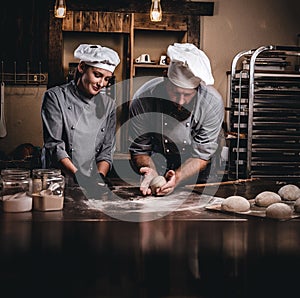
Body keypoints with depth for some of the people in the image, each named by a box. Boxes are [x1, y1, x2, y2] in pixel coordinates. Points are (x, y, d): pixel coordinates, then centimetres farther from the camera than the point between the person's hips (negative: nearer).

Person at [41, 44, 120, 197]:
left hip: (92, 185, 4)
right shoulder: (55, 97, -1)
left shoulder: (108, 105, 12)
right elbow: (54, 145, -8)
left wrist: (99, 178, -8)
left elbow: (107, 151, 11)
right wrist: (78, 177, -19)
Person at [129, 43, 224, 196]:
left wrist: (178, 177, -31)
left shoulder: (213, 103, -20)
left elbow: (202, 155, -14)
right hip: (157, 165, 0)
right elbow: (139, 150, -9)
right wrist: (150, 171, -29)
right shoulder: (143, 99, -20)